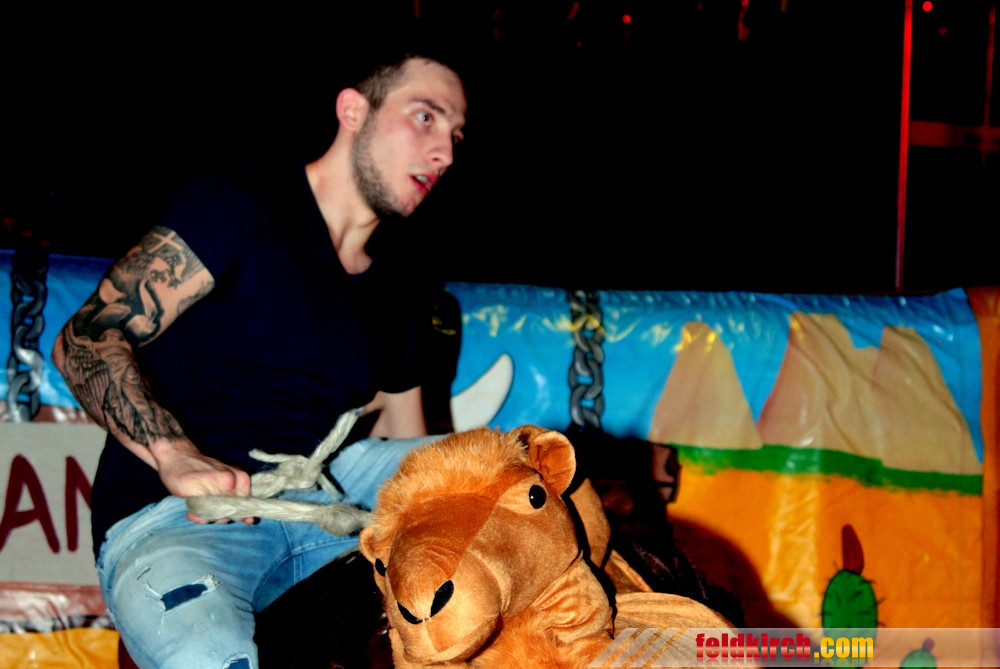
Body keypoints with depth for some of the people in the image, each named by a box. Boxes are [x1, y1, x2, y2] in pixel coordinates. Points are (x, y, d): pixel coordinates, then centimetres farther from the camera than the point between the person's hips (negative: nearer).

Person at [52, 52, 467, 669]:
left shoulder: (400, 290, 17)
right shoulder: (238, 209, -2)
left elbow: (405, 445, 21)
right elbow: (85, 340, -10)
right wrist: (176, 455, -26)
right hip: (166, 518, -6)